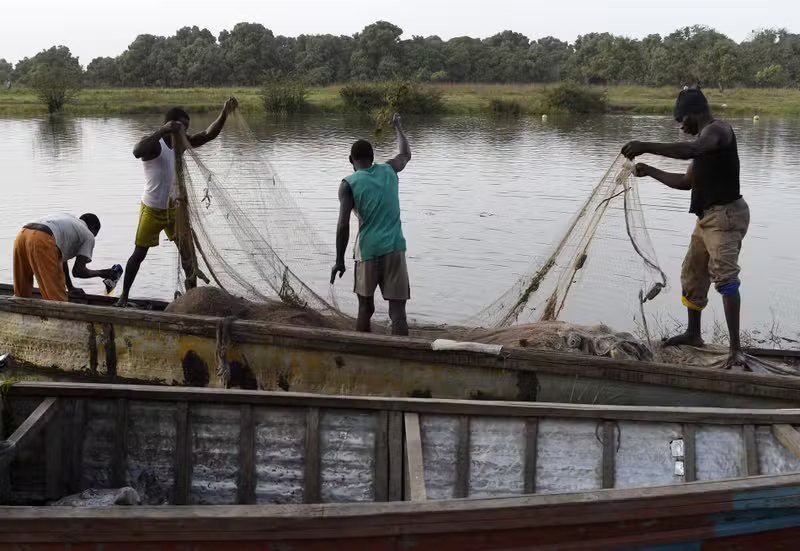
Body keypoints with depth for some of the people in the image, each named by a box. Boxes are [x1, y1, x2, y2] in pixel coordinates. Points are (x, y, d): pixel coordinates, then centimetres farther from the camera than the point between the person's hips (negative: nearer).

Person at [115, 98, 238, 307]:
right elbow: (137, 151, -45)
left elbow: (208, 135, -5)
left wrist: (224, 114, -21)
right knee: (139, 254, 6)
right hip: (152, 210, -6)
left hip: (174, 208, 6)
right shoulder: (154, 144, -22)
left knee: (188, 251, 3)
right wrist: (162, 130, -53)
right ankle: (124, 295, 22)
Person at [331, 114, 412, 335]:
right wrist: (398, 126, 47)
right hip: (394, 249, 2)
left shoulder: (349, 184, -2)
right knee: (397, 311, -2)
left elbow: (343, 225, -10)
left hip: (368, 251, -1)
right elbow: (406, 154, 32)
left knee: (365, 308, 16)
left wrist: (340, 261, -4)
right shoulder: (388, 170, 9)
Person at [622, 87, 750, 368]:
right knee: (692, 275, 18)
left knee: (724, 276, -20)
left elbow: (689, 150, -35)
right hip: (707, 216, 11)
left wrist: (646, 146, -36)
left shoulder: (717, 129, -12)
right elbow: (686, 182, 26)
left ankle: (736, 348, -22)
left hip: (726, 214, -11)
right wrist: (650, 171, 20)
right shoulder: (704, 139, 19)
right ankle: (694, 333, 33)